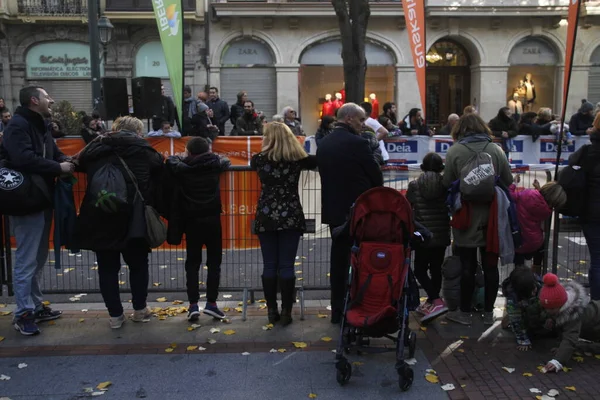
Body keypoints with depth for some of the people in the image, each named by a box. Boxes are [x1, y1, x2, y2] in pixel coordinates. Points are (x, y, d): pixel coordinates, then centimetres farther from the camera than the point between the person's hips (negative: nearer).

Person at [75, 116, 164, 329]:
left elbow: (79, 163, 26)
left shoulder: (96, 147, 11)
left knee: (107, 268, 11)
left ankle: (115, 315, 16)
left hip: (99, 217, 2)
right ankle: (139, 310, 25)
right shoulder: (144, 150, 3)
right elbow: (160, 166, 9)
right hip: (132, 217, -1)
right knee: (138, 264, 15)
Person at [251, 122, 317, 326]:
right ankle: (286, 311, 6)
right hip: (291, 217, 0)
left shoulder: (260, 159, 0)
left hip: (266, 216, 1)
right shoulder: (297, 159, 0)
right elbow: (314, 161, 19)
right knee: (287, 266, 2)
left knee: (269, 266, 7)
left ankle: (272, 311, 12)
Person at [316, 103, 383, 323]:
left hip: (333, 209, 7)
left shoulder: (323, 144, 7)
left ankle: (338, 310, 18)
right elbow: (376, 177, -8)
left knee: (338, 260, 12)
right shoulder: (357, 143, -14)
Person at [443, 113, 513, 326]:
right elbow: (508, 182, 3)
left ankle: (465, 312, 15)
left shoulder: (455, 150, -7)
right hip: (492, 216, 2)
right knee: (490, 265, 11)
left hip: (466, 216, -2)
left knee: (467, 266, 6)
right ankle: (488, 312, 21)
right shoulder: (496, 149, 0)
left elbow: (447, 183, -4)